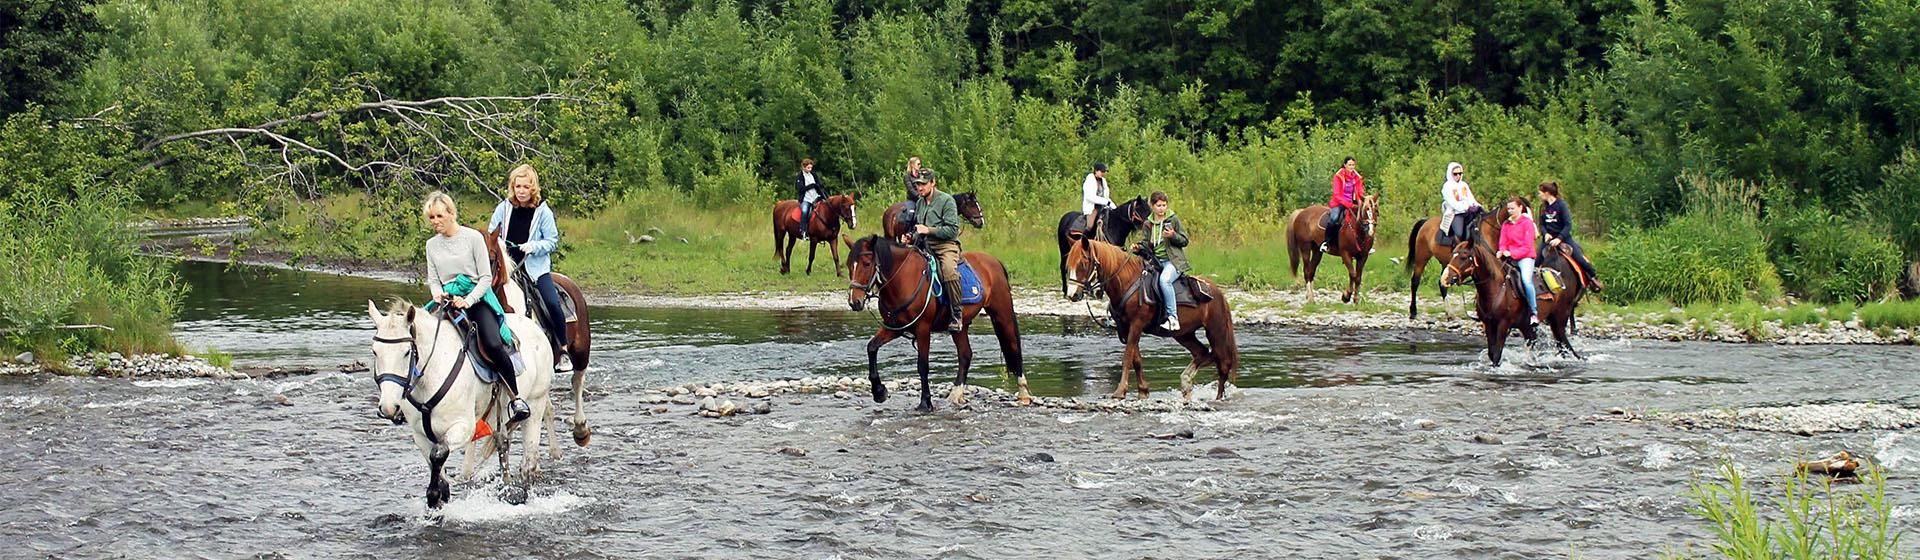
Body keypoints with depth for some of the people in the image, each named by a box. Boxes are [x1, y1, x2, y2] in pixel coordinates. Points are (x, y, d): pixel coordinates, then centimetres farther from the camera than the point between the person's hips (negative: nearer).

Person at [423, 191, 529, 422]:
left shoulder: (473, 238, -2)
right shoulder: (432, 245, 11)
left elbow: (486, 277, -4)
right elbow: (433, 279, 14)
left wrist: (468, 301, -18)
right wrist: (438, 295, -10)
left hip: (477, 298, -4)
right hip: (448, 301, 4)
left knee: (493, 345, -25)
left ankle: (517, 397, -14)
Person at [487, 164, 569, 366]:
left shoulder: (543, 211, -5)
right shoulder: (504, 208, 2)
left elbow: (552, 241, -2)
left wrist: (534, 246, -19)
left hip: (535, 266, -3)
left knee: (552, 302, -19)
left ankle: (563, 349, -6)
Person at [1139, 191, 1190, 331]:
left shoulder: (1174, 220, 1)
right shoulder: (1148, 224, 12)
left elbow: (1185, 241, 2)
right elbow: (1147, 242, 17)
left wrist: (1173, 236, -17)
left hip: (1173, 261, -6)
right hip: (1155, 261, 6)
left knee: (1164, 279, -33)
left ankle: (1173, 316, -32)